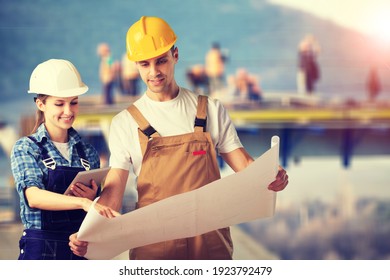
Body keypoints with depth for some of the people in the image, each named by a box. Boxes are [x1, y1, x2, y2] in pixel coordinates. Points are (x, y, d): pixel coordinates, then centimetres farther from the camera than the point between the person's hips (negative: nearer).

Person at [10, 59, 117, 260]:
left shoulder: (88, 152, 10)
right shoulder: (26, 148, -1)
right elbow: (33, 196, -19)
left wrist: (93, 199, -7)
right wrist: (81, 202, -33)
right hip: (41, 249, -3)